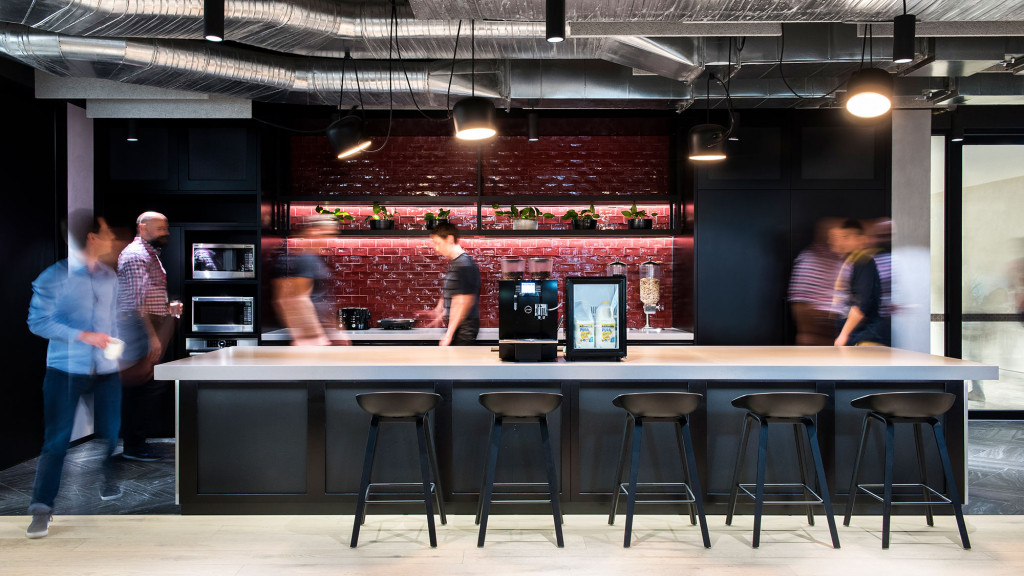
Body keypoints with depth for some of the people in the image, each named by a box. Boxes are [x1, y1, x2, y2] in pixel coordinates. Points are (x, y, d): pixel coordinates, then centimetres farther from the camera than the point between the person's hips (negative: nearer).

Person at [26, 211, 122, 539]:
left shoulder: (109, 277, 8)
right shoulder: (54, 277, -9)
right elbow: (38, 321, -10)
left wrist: (113, 346, 5)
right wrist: (83, 336, -17)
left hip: (106, 370, 5)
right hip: (66, 370, -4)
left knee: (110, 434, 11)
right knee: (56, 440, -2)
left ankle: (110, 488, 32)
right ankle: (42, 510, 7)